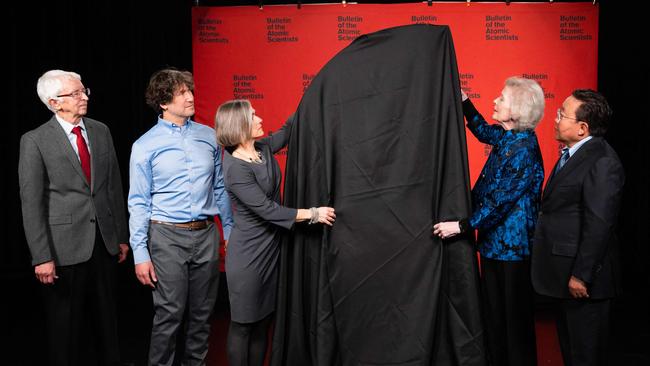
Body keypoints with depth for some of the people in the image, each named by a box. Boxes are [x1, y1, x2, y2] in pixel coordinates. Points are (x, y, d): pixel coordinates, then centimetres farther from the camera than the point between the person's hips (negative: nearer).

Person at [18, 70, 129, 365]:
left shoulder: (101, 131, 6)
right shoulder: (35, 141, -7)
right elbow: (31, 204, -9)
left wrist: (122, 236, 10)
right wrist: (42, 257, -12)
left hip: (104, 241, 4)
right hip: (65, 248, -4)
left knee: (106, 318, 15)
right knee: (66, 326, 9)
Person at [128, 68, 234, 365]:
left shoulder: (209, 136, 5)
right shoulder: (145, 146, -4)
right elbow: (139, 203, -4)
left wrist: (230, 230, 10)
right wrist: (140, 253, -8)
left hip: (206, 234, 3)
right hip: (167, 237, -3)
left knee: (201, 313, 13)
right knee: (170, 313, 2)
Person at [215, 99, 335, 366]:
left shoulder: (263, 149, 3)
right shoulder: (236, 168, -20)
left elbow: (290, 128, 17)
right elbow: (267, 210, -23)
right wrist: (313, 214, -20)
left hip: (271, 249, 8)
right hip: (248, 254, -8)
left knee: (263, 321, 15)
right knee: (243, 324, 6)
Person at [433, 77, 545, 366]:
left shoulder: (523, 149, -21)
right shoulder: (507, 137, 3)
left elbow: (501, 202, -22)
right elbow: (482, 130, 27)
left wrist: (462, 226, -21)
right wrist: (462, 99, 18)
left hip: (511, 245, -9)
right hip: (493, 240, 9)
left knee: (514, 315, 6)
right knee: (493, 312, 18)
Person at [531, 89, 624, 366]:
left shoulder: (602, 162, -20)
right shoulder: (571, 154, 11)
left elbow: (598, 225, -23)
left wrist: (581, 275, -22)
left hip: (583, 278, -9)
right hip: (565, 276, 10)